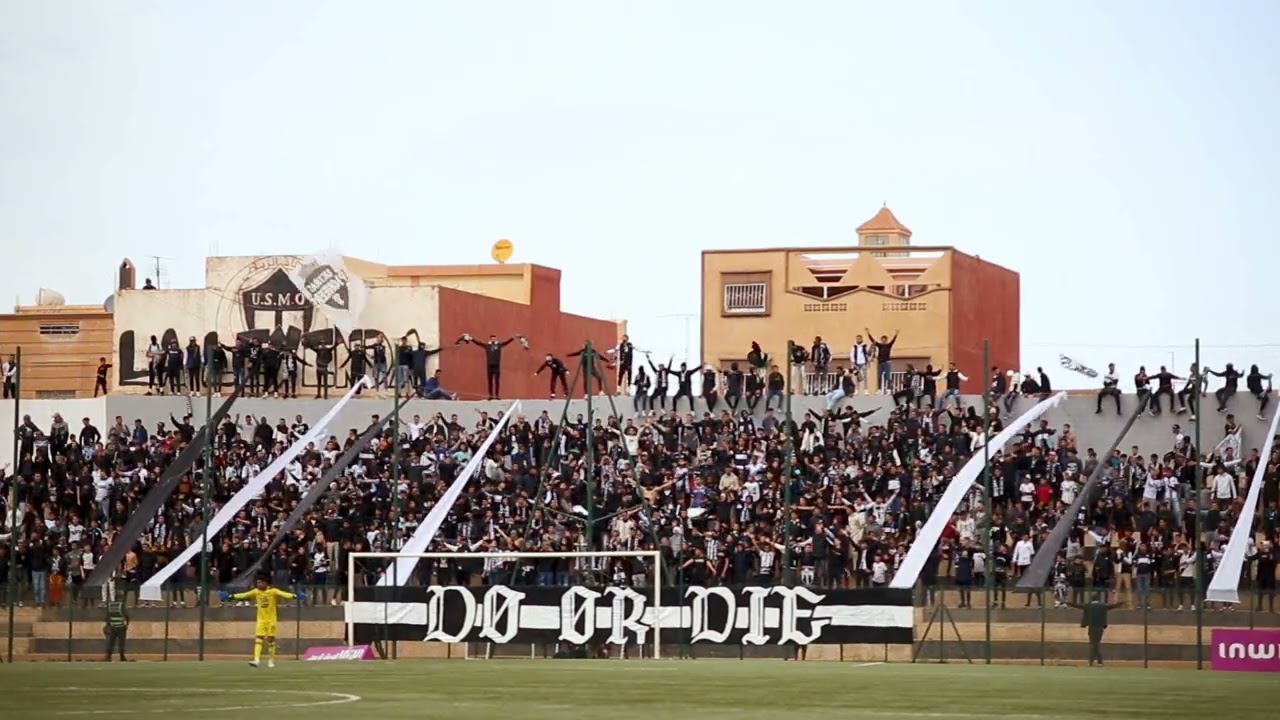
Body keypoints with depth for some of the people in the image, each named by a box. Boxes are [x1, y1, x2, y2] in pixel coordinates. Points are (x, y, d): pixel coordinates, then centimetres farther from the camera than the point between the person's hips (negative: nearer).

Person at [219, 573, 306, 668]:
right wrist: (231, 596, -6)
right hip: (261, 620, 2)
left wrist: (294, 596, -38)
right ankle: (256, 660, -17)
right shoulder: (256, 592, 1)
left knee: (270, 639, 4)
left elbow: (284, 594, -22)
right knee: (258, 639, -9)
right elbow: (243, 595, 1)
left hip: (271, 620, -2)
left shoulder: (273, 591, -10)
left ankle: (271, 661, 15)